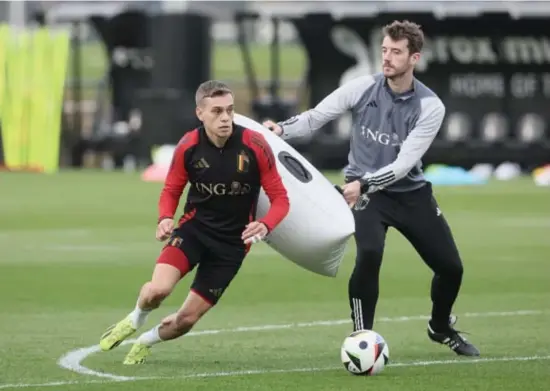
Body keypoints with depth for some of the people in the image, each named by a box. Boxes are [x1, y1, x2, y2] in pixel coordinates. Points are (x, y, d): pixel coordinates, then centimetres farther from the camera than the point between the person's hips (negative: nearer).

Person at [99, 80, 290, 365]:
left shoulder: (255, 146, -16)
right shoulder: (188, 147, -11)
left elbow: (280, 198, -9)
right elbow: (171, 190, 6)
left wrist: (265, 225, -30)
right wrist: (165, 219, -16)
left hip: (232, 242, 0)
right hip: (194, 228, 0)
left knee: (186, 320, 1)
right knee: (158, 290, -27)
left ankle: (145, 342, 35)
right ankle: (135, 320, 10)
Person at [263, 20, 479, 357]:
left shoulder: (430, 107, -14)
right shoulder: (363, 88, -11)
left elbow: (403, 164, -21)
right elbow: (315, 117, -4)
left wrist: (363, 185, -32)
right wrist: (282, 129, -23)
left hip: (410, 193, 2)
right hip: (365, 190, -2)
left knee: (451, 267, 6)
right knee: (370, 254, -29)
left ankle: (442, 328, 37)